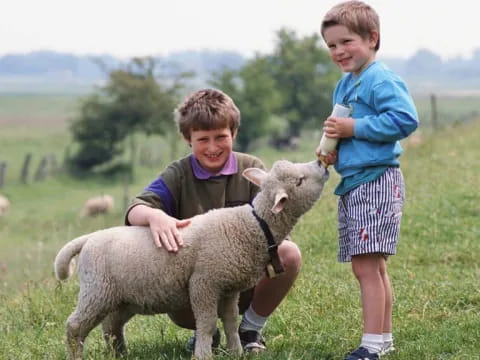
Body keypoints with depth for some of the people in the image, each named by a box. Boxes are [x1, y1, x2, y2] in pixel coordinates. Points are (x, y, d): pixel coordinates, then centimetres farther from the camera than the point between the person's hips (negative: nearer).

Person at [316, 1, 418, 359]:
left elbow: (405, 119, -24)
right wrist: (332, 148, 5)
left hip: (376, 182, -10)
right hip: (352, 184, 10)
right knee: (374, 268, 16)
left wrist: (354, 128, -20)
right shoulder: (345, 85, 17)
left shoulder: (381, 80, -13)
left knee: (366, 266, -13)